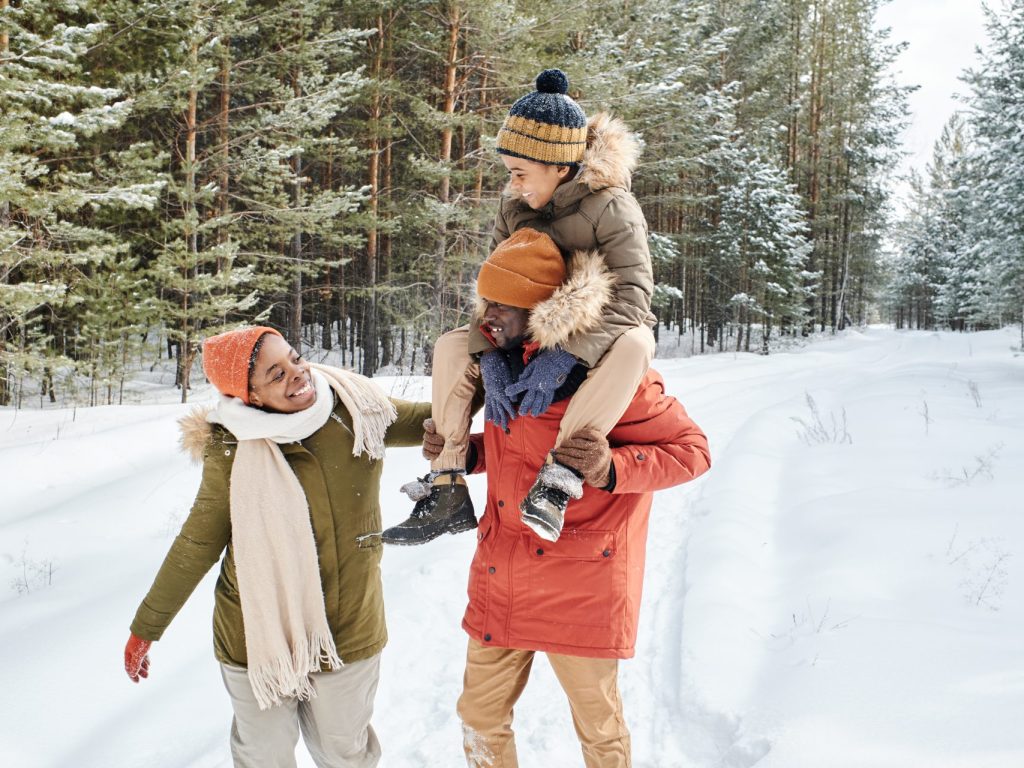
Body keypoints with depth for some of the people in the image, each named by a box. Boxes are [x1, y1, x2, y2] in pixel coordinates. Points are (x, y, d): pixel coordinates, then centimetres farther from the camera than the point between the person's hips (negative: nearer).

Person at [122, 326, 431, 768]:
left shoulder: (357, 409, -11)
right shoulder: (233, 454, -17)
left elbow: (434, 420, 6)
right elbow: (196, 547, -5)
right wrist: (144, 629, 3)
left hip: (349, 635, 2)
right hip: (257, 641, -2)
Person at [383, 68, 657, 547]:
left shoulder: (612, 206, -22)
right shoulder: (515, 209, -5)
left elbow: (631, 294, -32)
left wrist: (564, 356, -41)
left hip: (602, 339, -5)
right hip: (534, 339, 5)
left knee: (634, 344, -40)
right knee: (452, 345, -11)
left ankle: (555, 479, -42)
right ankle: (447, 488, -15)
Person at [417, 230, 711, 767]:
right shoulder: (505, 364, 6)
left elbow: (691, 450, -12)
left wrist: (611, 469, -27)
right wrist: (464, 452, 4)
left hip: (578, 585, -7)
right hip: (499, 579, 7)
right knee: (480, 715, 17)